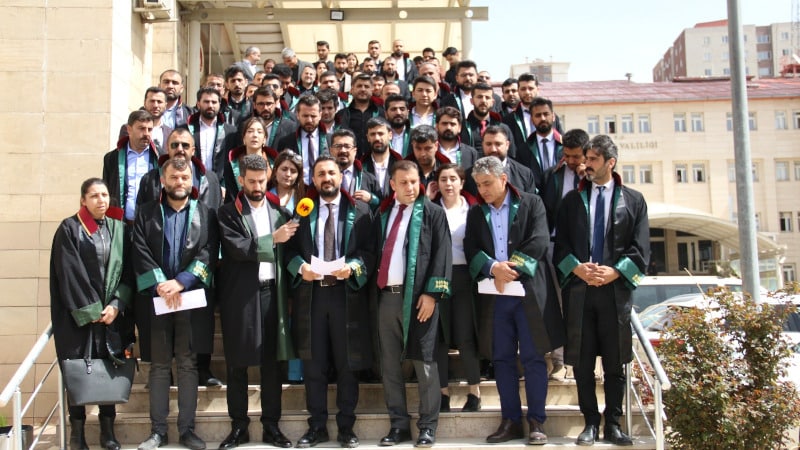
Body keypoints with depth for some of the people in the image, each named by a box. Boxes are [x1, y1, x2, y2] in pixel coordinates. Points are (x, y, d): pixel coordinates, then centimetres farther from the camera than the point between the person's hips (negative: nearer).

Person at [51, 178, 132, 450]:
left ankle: (107, 428, 15)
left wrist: (116, 305, -8)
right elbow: (68, 273, -8)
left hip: (110, 312, 3)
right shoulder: (69, 229, -2)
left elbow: (126, 270, 6)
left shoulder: (118, 228, 10)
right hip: (77, 314, -3)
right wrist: (90, 310, -12)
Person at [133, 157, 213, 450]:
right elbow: (140, 252, -1)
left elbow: (208, 253, -3)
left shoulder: (205, 213, 7)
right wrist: (161, 285, -13)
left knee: (188, 365, 5)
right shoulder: (146, 213, 9)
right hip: (157, 298, 0)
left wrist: (181, 282, -14)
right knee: (159, 366, 6)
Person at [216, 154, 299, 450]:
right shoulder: (228, 212, -1)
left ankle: (271, 426, 18)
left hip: (272, 292, 3)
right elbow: (236, 248, -16)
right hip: (240, 295, -3)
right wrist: (272, 239, -18)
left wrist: (289, 293, 2)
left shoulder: (280, 210, 9)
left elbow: (287, 250, 10)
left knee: (272, 362, 8)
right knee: (237, 363, 6)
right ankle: (238, 426, 17)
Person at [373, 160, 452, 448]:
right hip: (386, 295, 5)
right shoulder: (382, 213, 15)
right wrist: (375, 288, 6)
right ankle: (398, 424, 19)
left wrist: (432, 292, -14)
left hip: (418, 295, -5)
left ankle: (427, 426, 10)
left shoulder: (432, 212, 1)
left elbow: (442, 254, -6)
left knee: (423, 362, 1)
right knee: (389, 364, 8)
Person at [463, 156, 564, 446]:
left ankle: (537, 422, 8)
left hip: (529, 291, -3)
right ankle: (511, 421, 14)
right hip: (493, 295, 3)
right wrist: (493, 268, -15)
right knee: (502, 359, 6)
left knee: (533, 358, 0)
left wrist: (511, 268, -13)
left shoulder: (531, 203, 3)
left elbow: (539, 242, -8)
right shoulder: (476, 213, 13)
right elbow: (470, 250, 3)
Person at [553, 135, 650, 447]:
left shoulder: (633, 200, 9)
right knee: (582, 362, 3)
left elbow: (641, 249, 3)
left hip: (616, 289, -1)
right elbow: (560, 244, 7)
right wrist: (578, 268, -10)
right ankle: (591, 423, 13)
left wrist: (614, 272, -11)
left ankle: (613, 424, 14)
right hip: (578, 289, 1)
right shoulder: (572, 200, 12)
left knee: (615, 362, 4)